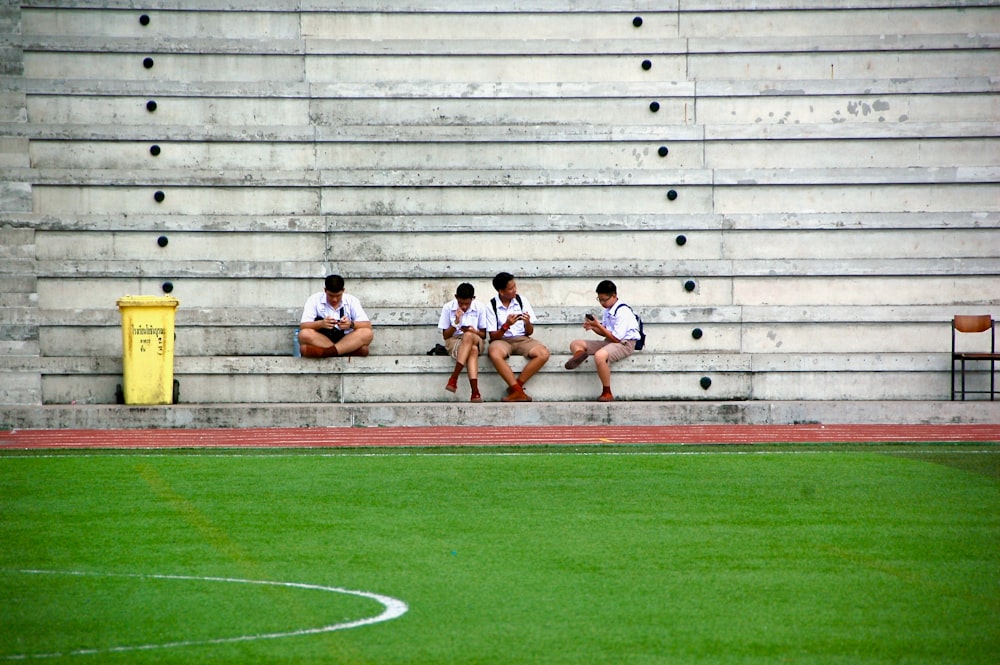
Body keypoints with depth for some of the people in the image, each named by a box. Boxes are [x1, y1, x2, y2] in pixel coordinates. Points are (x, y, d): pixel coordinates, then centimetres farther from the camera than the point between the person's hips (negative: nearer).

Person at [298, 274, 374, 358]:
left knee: (367, 333, -28)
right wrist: (321, 324, -28)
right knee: (304, 334, -33)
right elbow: (303, 326, -8)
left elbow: (367, 325, -3)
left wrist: (351, 324, -24)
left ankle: (326, 352, -40)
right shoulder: (314, 300, 1)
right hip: (321, 341, -1)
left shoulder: (352, 301, 5)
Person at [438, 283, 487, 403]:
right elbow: (445, 336, 2)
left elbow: (483, 335, 7)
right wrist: (456, 322, -15)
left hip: (476, 341, 1)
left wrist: (474, 331, -16)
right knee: (472, 350, -38)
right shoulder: (448, 308, -1)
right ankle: (475, 392, -51)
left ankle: (454, 378, -43)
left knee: (468, 336, -39)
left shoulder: (479, 308, 1)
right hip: (454, 342, -1)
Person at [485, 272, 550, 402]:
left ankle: (515, 386, -22)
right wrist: (506, 326, -22)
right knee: (495, 354, -39)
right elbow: (493, 336, -4)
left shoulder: (522, 301, 5)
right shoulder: (492, 306, -2)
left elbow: (529, 332, 8)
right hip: (502, 340, -3)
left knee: (543, 353, -28)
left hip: (522, 339, 3)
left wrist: (527, 323, -15)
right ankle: (518, 391, -34)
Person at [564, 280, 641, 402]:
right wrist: (593, 327, -3)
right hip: (608, 342, 10)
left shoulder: (623, 312, -18)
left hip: (624, 343, -10)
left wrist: (598, 325, -18)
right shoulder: (608, 310, 10)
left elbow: (616, 338, -20)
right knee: (575, 344, 9)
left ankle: (607, 394, -31)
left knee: (600, 356, -41)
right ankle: (579, 355, -30)